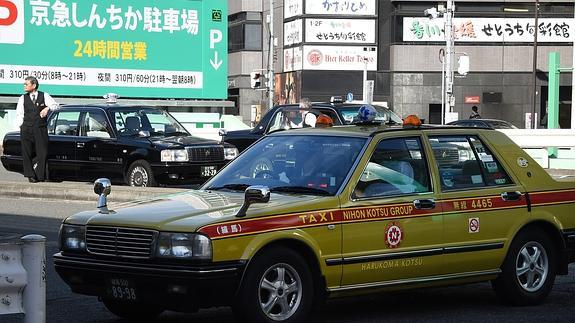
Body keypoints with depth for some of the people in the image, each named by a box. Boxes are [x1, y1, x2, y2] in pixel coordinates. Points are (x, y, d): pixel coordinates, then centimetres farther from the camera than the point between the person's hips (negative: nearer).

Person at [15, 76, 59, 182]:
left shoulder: (44, 96, 6)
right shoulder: (23, 98, 10)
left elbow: (56, 105, 5)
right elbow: (19, 114, 13)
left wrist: (48, 108, -14)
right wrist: (21, 126, 1)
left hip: (41, 129, -1)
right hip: (27, 129, 1)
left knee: (42, 153, -4)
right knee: (27, 153, -2)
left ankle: (40, 176, 6)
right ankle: (30, 175, 6)